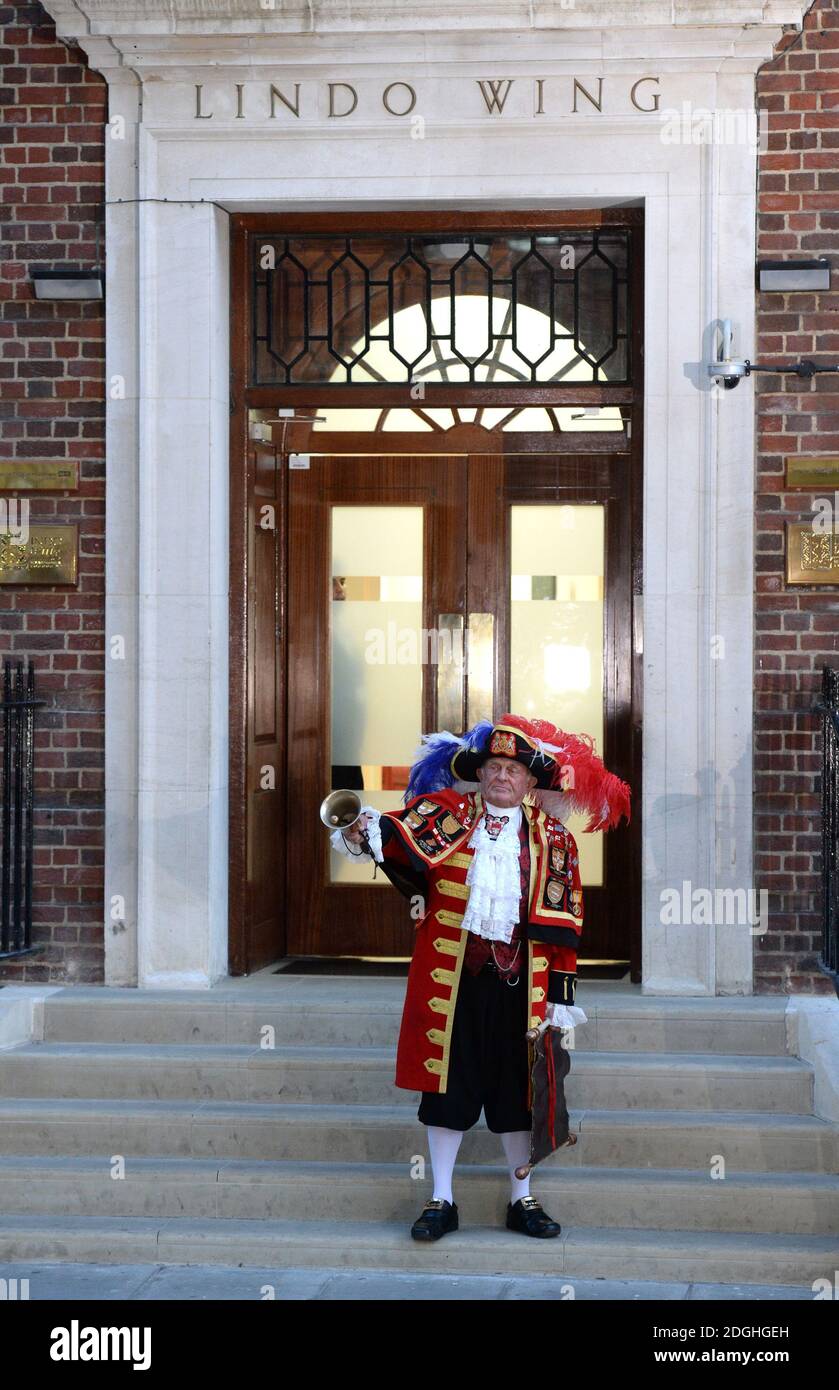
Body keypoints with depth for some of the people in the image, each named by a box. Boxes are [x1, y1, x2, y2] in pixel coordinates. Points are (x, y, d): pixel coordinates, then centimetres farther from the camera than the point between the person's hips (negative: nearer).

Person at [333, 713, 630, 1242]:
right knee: (447, 1084, 5)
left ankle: (523, 1201, 25)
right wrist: (367, 829, -41)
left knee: (517, 1088, 10)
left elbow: (563, 921, 4)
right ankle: (442, 1201, 18)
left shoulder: (553, 839, 5)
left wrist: (560, 992, 1)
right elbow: (404, 830, -18)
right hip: (451, 977, -1)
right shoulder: (447, 813, 2)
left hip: (519, 980, 1)